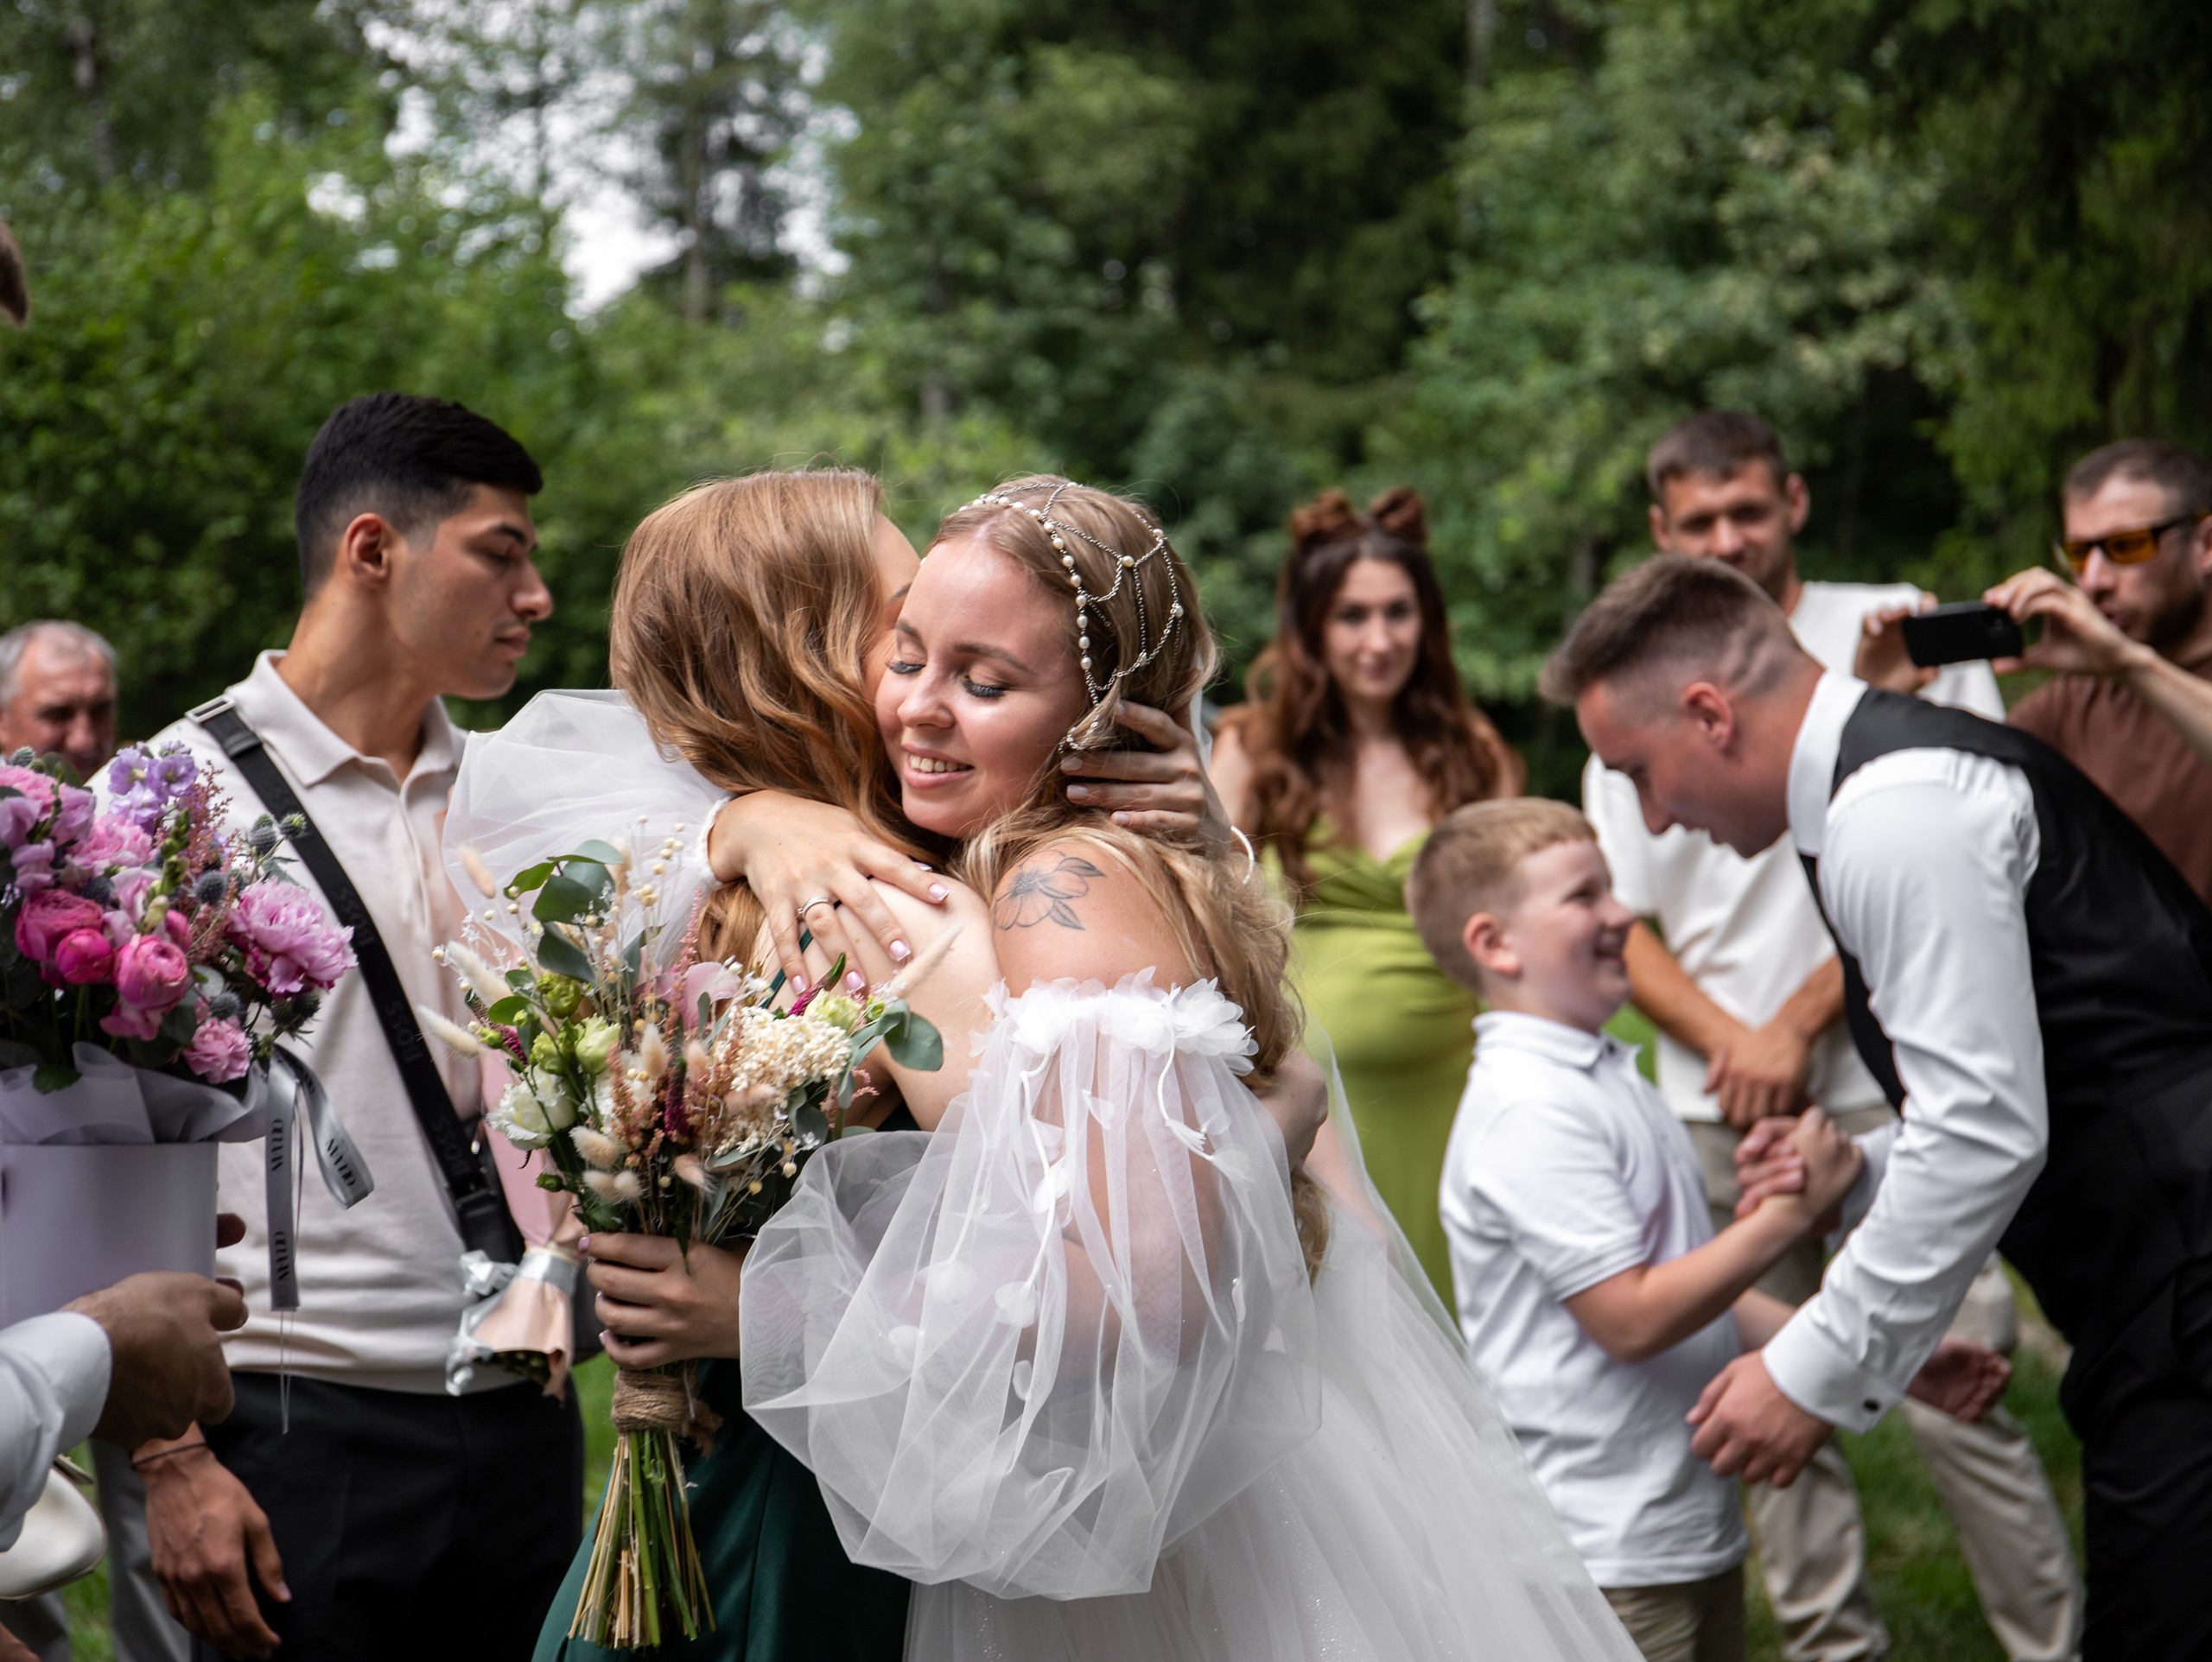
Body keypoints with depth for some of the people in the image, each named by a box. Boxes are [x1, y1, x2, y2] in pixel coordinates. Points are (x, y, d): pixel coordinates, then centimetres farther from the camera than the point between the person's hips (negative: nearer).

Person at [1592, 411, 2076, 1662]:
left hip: (1889, 1086, -3)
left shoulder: (1897, 632, 2)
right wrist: (1730, 1045, -6)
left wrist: (1801, 1022, -8)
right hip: (1720, 1110, 4)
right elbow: (1621, 926, 11)